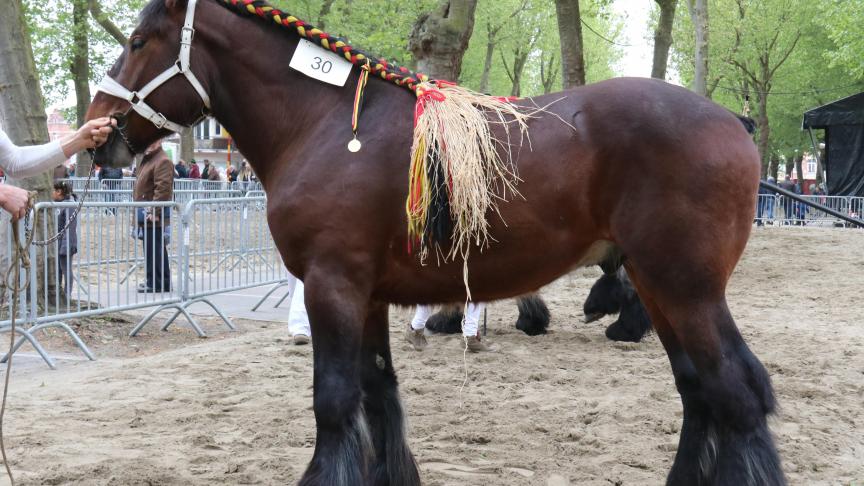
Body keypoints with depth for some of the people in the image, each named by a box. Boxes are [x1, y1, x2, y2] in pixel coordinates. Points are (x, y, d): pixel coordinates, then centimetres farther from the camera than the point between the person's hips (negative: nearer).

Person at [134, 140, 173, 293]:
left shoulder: (162, 161, -14)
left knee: (153, 249, -7)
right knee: (156, 248, 15)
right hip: (147, 213, 10)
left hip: (154, 214, -10)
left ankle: (155, 283, -3)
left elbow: (163, 188, -22)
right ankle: (163, 282, 22)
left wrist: (154, 212, -25)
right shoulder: (147, 159, 19)